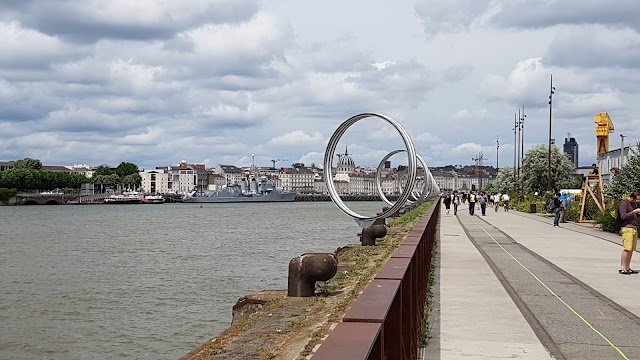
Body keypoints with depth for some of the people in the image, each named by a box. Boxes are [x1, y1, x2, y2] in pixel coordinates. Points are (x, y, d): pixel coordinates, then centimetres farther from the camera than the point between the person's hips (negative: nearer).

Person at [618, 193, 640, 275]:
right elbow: (623, 216, -16)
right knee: (627, 249, -13)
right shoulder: (624, 203, -7)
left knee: (631, 249, 5)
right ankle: (622, 268, -11)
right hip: (627, 228, -8)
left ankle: (628, 268, 8)